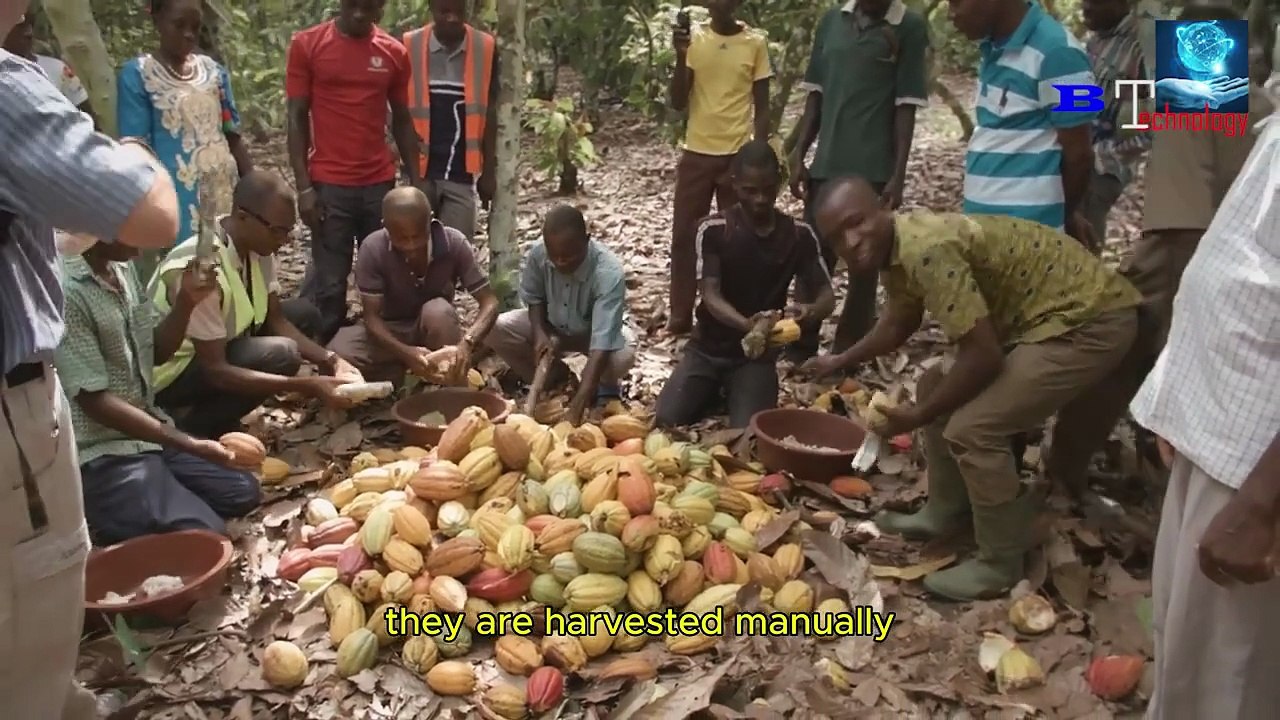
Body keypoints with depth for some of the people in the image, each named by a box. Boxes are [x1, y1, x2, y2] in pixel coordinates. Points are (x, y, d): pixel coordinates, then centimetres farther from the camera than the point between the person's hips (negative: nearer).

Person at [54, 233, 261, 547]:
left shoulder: (122, 269, 4)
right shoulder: (65, 291, -23)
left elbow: (155, 352, 12)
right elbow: (94, 401, -24)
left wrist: (186, 302, -7)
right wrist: (190, 445, -25)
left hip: (148, 431, 9)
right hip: (101, 455, -9)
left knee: (244, 492, 9)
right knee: (204, 537, -20)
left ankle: (122, 514, 13)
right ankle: (104, 523, 2)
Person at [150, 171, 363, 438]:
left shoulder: (258, 246, -10)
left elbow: (275, 319, 0)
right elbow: (215, 370, -31)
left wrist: (329, 361, -15)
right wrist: (307, 386, -35)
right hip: (173, 375, -8)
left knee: (304, 313, -1)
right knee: (279, 355, -28)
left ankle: (218, 410, 4)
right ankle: (192, 425, -5)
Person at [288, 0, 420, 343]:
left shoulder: (394, 53, 8)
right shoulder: (306, 45, 0)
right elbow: (297, 119, -1)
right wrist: (304, 187, -8)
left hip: (381, 183, 3)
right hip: (329, 185, -3)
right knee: (328, 284, -2)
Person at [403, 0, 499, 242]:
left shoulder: (485, 48, -2)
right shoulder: (410, 46, -3)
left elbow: (489, 112, 4)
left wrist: (488, 171, 4)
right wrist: (411, 171, -1)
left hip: (462, 174, 0)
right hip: (421, 170, 0)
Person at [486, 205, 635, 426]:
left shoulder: (609, 273, -38)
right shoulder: (537, 255, -27)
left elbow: (601, 347, -43)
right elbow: (534, 298, -4)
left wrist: (577, 409, -51)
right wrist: (539, 333, -25)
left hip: (593, 332, -3)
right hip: (551, 325, 4)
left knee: (623, 356, -36)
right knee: (495, 329, -19)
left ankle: (604, 386, 3)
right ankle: (552, 375, 5)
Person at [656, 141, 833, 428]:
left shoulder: (799, 235, -5)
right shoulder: (713, 230, -11)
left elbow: (826, 294, -3)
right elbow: (710, 296, -18)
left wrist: (812, 312, -29)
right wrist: (747, 325, -39)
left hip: (757, 355, 0)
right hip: (708, 347, 0)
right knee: (667, 419, -16)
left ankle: (736, 393, 14)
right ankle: (715, 393, 16)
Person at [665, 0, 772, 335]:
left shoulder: (756, 43, 0)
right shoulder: (693, 38, 2)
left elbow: (762, 107, 4)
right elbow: (677, 103, -3)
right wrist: (681, 57, -16)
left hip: (739, 154, -1)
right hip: (696, 153, 1)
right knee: (684, 236, 3)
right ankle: (680, 316, 13)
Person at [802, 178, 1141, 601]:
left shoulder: (925, 250, -28)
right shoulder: (896, 250, 3)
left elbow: (983, 357, -27)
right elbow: (899, 324, 24)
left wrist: (918, 416, -14)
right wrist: (841, 362, 31)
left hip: (1090, 321, -10)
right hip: (1035, 314, 10)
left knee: (971, 429, -17)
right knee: (938, 387, 14)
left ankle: (1001, 566, 2)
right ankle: (945, 512, 27)